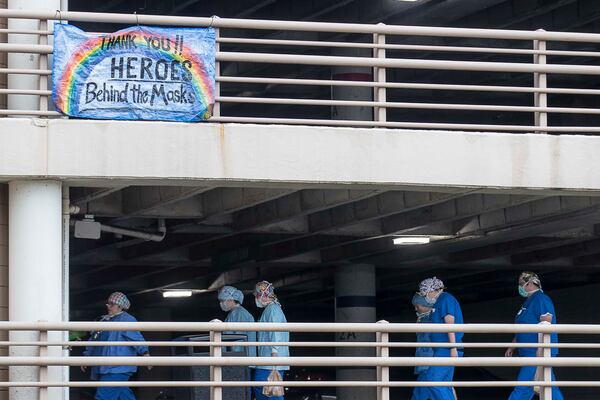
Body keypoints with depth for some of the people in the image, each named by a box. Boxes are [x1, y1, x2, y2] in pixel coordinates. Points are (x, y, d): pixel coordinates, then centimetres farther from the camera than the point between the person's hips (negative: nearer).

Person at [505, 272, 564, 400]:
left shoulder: (541, 299, -12)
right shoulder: (529, 301, 20)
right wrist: (512, 348, 25)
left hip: (538, 353, -10)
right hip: (530, 353, 10)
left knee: (523, 388, -10)